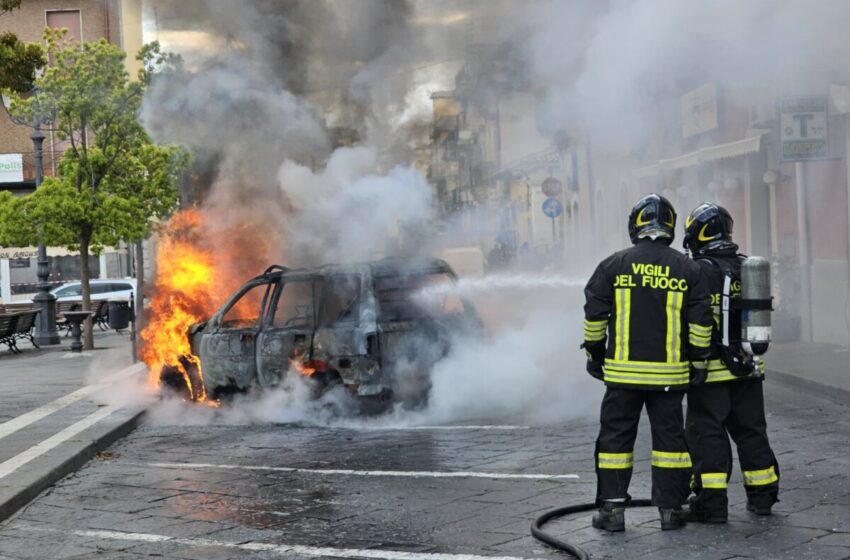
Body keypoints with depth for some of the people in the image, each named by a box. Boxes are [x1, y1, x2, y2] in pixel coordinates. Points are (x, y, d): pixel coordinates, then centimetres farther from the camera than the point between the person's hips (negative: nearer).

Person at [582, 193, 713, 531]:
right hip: (670, 373, 1)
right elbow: (701, 323, 1)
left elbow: (594, 316, 1)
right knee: (669, 436, 9)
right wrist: (698, 362, 10)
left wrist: (594, 354, 13)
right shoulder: (688, 270, 1)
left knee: (616, 437, 7)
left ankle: (612, 508, 7)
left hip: (622, 371, -1)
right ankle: (670, 509, 12)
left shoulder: (613, 266, -1)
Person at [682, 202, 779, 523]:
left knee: (707, 434, -1)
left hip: (711, 369, -7)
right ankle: (762, 496, 23)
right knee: (751, 430, 15)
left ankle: (711, 502, 0)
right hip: (747, 367, 7)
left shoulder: (701, 271, -14)